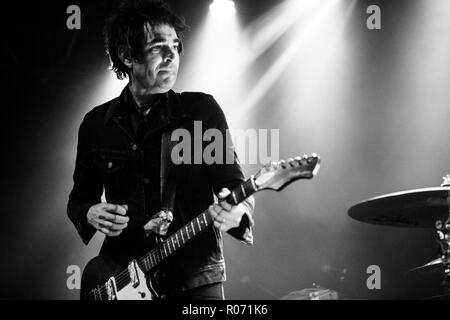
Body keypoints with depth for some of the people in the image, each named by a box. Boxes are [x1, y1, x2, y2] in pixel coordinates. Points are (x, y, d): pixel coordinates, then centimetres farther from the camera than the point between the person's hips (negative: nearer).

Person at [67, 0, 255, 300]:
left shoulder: (202, 110, -1)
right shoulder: (96, 123, 5)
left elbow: (234, 183, -4)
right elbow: (78, 199, 15)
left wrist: (236, 212, -26)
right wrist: (90, 214, -8)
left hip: (195, 276, -1)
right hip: (121, 281, 2)